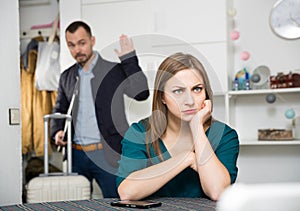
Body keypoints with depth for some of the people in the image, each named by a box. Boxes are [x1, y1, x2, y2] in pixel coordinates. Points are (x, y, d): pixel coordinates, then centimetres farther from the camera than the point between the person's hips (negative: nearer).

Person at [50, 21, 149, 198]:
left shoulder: (114, 71, -3)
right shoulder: (67, 77, 12)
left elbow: (141, 93, -17)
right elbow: (59, 110, 22)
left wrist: (129, 59, -19)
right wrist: (57, 131, 3)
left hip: (107, 154, -4)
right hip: (77, 155, 5)